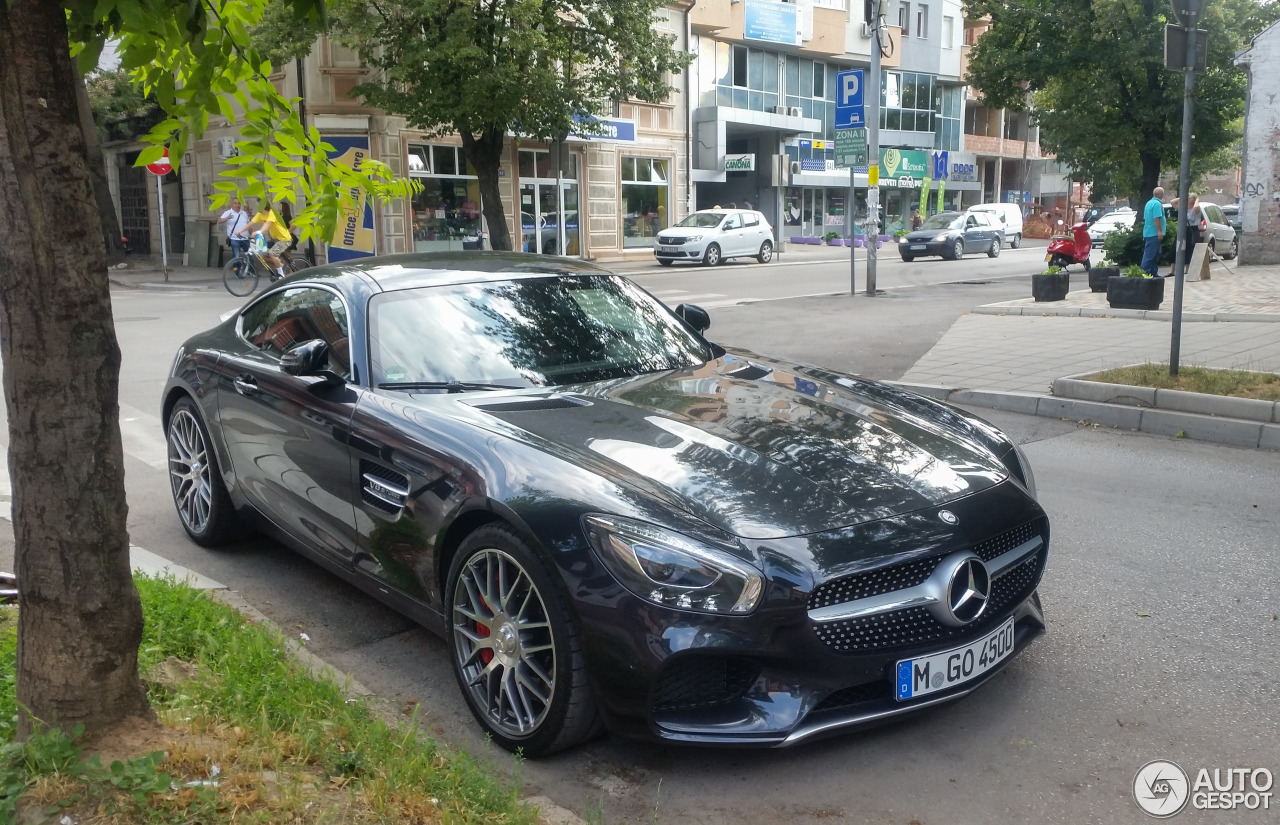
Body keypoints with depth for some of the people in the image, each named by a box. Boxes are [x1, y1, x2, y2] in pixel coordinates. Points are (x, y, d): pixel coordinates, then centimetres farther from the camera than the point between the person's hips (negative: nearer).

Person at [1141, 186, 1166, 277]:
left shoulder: (1149, 203, 16)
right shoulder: (1157, 204, -14)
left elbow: (1145, 218, 23)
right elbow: (1157, 218, -22)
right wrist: (1160, 231, -22)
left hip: (1148, 233, 10)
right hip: (1154, 233, -10)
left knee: (1155, 255, 14)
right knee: (1150, 255, -9)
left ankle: (1153, 273, 16)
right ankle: (1144, 272, -10)